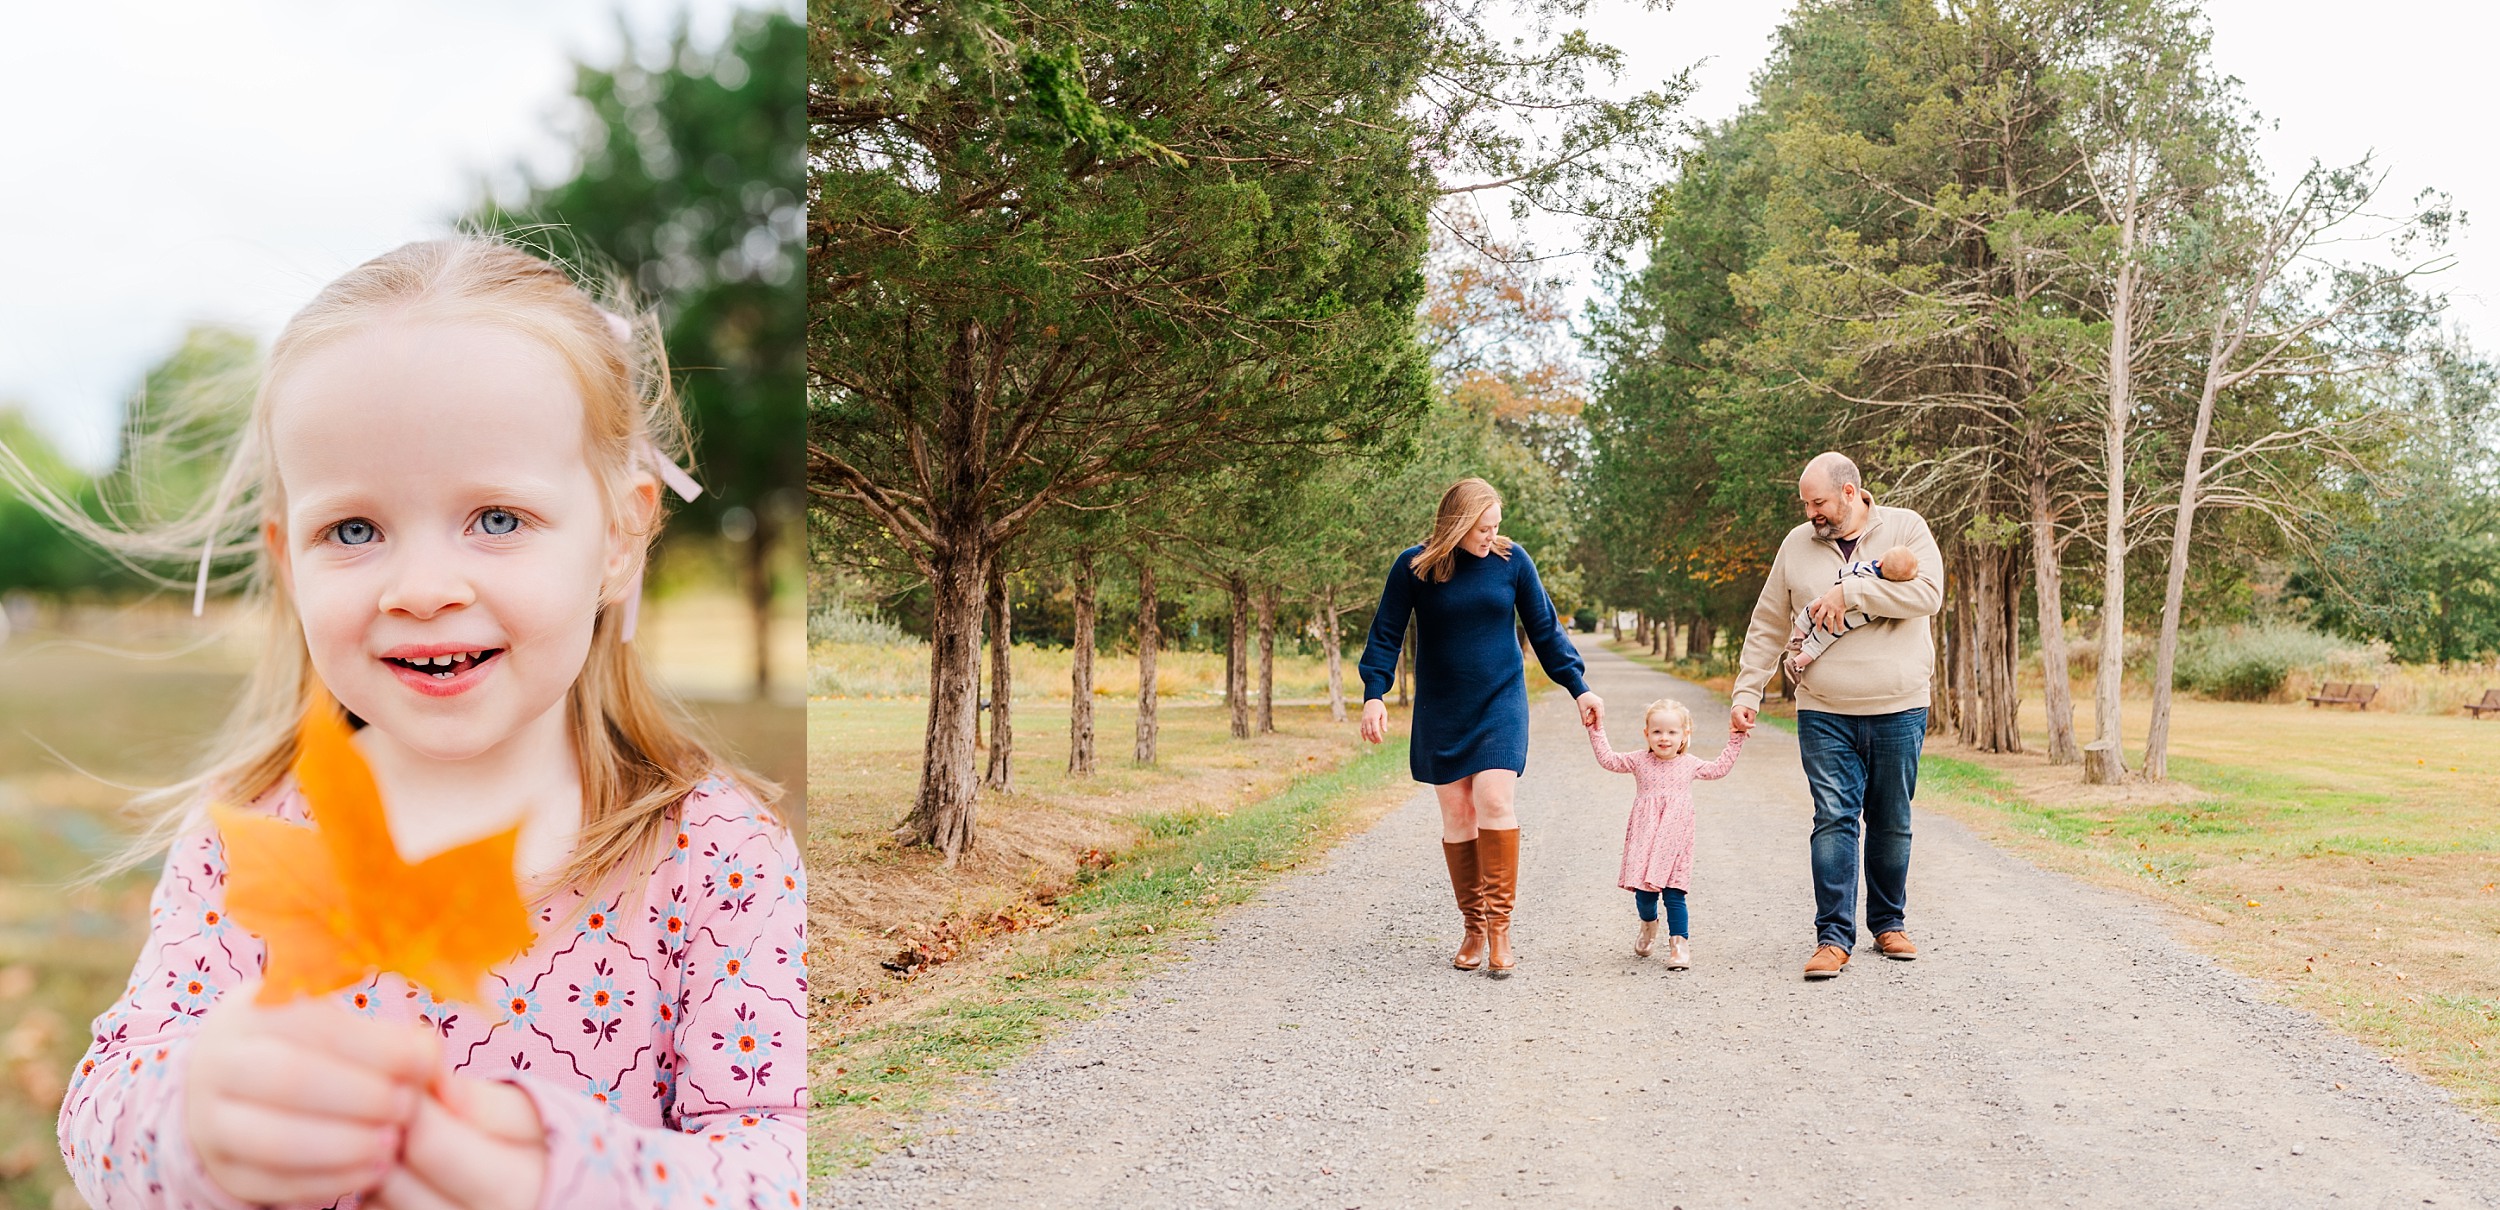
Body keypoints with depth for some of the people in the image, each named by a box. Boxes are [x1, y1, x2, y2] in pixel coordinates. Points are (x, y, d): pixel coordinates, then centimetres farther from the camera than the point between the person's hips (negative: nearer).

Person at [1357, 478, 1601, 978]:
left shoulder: (1511, 559, -2)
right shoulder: (1413, 566, -5)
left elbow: (1545, 629, 6)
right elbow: (1386, 633, 1)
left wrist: (1579, 688, 4)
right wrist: (1375, 694, -11)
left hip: (1500, 703, 0)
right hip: (1441, 711, 1)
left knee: (1493, 801, -15)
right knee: (1456, 815, 2)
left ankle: (1499, 925, -8)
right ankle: (1473, 926, 12)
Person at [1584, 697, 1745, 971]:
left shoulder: (1689, 764, 8)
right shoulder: (1639, 761, 4)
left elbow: (1719, 768, 21)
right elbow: (1607, 759, 5)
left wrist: (1735, 740, 18)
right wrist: (1596, 730, 2)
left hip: (1674, 842, 0)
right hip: (1644, 841, 0)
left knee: (1674, 894, -7)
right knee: (1644, 892, 4)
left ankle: (1679, 943, -2)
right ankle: (1649, 924, 35)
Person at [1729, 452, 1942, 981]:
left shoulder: (1905, 529, 1)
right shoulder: (1797, 545, 7)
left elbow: (1928, 594, -15)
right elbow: (1768, 626, 11)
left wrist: (1850, 592, -17)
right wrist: (1746, 691, 5)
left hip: (1899, 710, 0)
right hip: (1824, 715, 1)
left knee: (1891, 822, 10)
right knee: (1834, 818, -8)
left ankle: (1889, 923, 25)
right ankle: (1834, 935, -5)